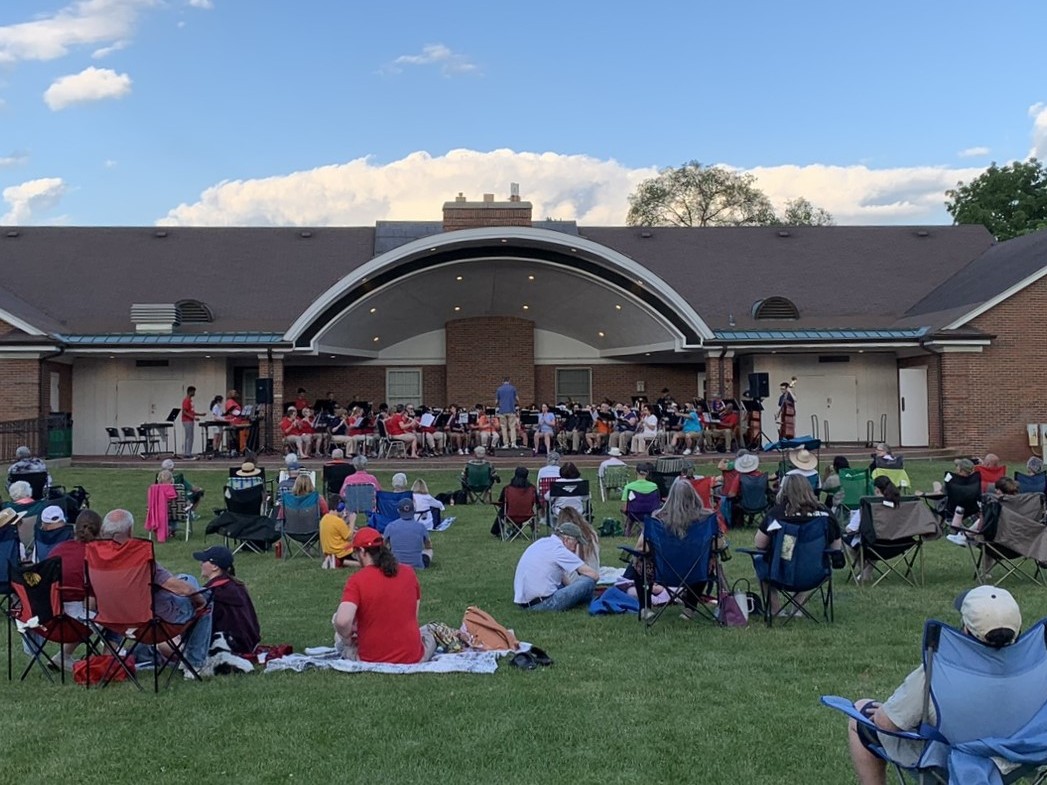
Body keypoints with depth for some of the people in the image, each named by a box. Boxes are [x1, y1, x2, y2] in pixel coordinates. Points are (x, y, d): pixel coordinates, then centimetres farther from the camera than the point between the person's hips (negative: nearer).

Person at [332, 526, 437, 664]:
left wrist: (346, 637, -7)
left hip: (370, 660, -2)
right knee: (427, 633, 36)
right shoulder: (409, 572, -2)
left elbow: (342, 621, -28)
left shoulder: (356, 579, -15)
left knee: (340, 634, 28)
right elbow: (414, 615, 7)